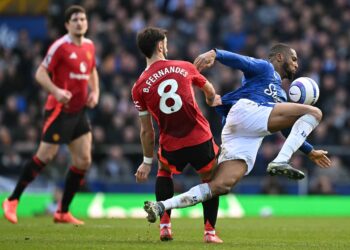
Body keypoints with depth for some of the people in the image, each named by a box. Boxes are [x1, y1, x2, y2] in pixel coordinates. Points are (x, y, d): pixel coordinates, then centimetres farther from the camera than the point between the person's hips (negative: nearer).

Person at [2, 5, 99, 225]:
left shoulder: (89, 46, 10)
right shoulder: (60, 46, -12)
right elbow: (41, 73, -13)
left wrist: (95, 92, 9)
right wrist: (56, 91, -27)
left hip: (79, 111, 7)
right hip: (59, 110, -7)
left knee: (83, 161, 2)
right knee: (46, 156, -8)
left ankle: (63, 212, 11)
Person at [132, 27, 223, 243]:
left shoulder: (139, 87, -1)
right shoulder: (185, 67, 1)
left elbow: (147, 131, 5)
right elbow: (209, 89, 23)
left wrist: (148, 162, 17)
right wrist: (212, 100, 47)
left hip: (172, 145, 1)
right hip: (201, 139, -1)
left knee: (164, 172, 31)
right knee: (210, 180, 23)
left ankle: (165, 226, 19)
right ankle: (210, 232, 16)